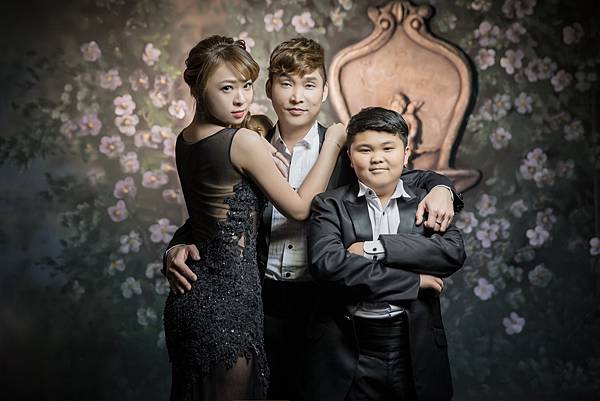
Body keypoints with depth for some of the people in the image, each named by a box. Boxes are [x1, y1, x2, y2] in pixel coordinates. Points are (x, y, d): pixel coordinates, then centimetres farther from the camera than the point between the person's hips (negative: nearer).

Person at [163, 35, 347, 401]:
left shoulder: (185, 140, 7)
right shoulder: (245, 141, -16)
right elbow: (299, 208, -8)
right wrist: (333, 143, 0)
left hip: (192, 294, 9)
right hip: (229, 296, -8)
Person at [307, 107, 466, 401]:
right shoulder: (330, 205, 1)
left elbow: (453, 253, -10)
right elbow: (326, 264, -15)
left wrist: (376, 248, -17)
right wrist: (412, 282, -13)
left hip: (416, 349, 2)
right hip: (347, 352, -1)